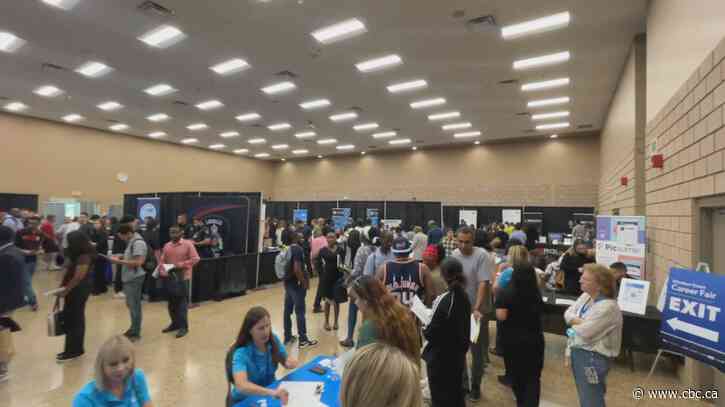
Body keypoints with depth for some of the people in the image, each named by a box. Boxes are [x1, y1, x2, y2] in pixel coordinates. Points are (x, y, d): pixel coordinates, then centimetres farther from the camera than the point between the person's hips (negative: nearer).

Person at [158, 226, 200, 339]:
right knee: (171, 302, 15)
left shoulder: (188, 244, -7)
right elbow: (162, 260, 8)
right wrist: (162, 270, -10)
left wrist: (181, 264, -19)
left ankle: (183, 326, 9)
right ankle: (175, 323, 31)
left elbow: (195, 259, -13)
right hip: (170, 277, 6)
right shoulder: (167, 245, 8)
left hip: (183, 277, -5)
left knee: (182, 302, 0)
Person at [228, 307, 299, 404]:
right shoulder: (241, 353, -23)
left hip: (270, 392, 4)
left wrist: (291, 362, -21)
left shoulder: (273, 339, -9)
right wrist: (271, 392, -50)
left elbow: (288, 360, 2)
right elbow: (241, 385, -37)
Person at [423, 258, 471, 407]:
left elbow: (431, 333, -20)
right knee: (456, 393, 22)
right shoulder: (464, 298, -1)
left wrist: (424, 330, -1)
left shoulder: (444, 300, -24)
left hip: (440, 357, -7)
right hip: (458, 355, 7)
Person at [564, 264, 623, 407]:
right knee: (584, 395, 25)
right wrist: (580, 321, -16)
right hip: (578, 351, 8)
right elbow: (568, 313, 2)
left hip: (593, 357, -8)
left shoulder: (608, 307, -25)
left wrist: (574, 322, -7)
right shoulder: (586, 296, 1)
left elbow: (584, 332, -27)